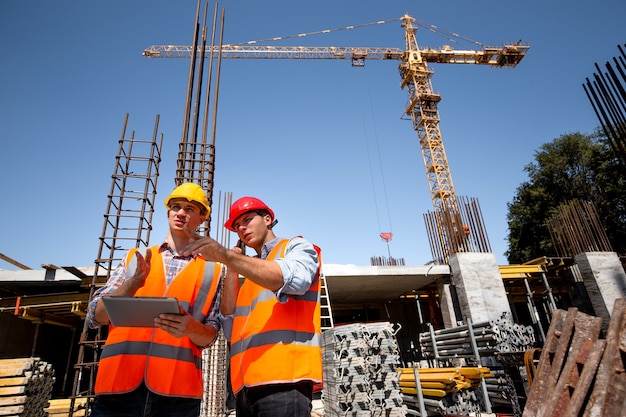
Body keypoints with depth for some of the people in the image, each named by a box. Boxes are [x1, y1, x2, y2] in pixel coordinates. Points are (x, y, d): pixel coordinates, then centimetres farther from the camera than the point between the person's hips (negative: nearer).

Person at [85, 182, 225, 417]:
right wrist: (134, 283, -12)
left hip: (178, 390, -1)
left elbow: (209, 336, 5)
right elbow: (94, 317, 6)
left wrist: (193, 328, -18)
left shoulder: (213, 270, 7)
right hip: (119, 383, 1)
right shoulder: (134, 258, 12)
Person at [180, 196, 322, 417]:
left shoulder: (297, 247, 6)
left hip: (283, 378, -7)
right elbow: (231, 328, 14)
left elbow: (293, 278, -18)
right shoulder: (251, 275, 25)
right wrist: (232, 269, 11)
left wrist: (226, 255, -26)